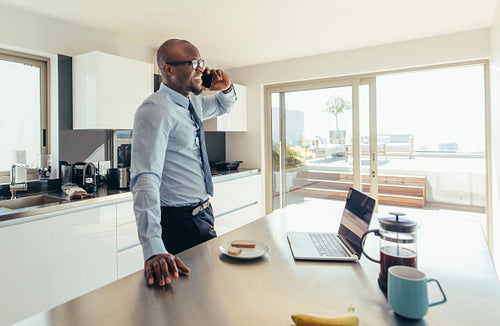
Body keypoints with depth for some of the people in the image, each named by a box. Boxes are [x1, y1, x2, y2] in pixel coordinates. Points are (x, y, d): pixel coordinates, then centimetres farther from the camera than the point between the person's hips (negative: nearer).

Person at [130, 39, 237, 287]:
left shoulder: (193, 103, 4)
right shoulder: (155, 111, -22)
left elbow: (223, 106, 26)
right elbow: (145, 180, -33)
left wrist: (226, 88, 1)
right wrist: (154, 250, -42)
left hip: (203, 213, 9)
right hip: (179, 222, -8)